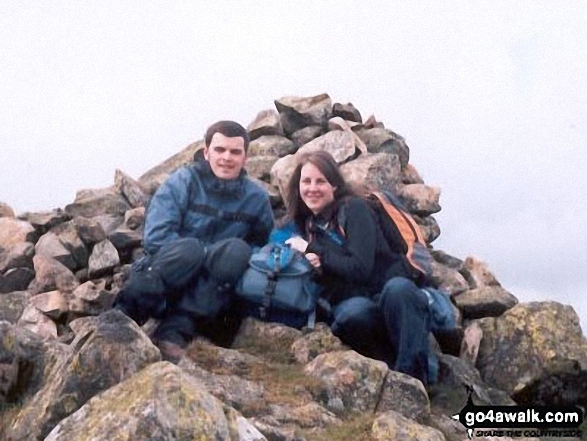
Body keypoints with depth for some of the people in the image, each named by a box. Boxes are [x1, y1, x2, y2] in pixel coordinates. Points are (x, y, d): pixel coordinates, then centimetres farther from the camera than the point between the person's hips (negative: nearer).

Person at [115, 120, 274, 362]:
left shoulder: (256, 197, 6)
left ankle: (176, 329, -33)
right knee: (189, 248, -34)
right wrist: (207, 254, -19)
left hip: (208, 290, 3)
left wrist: (226, 259, -9)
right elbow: (155, 237, -13)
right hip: (161, 281, -3)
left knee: (237, 250, -27)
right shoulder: (182, 182, -4)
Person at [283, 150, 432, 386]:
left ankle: (414, 375, -37)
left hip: (389, 292, -2)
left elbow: (360, 268, -15)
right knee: (352, 313, -36)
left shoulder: (354, 208, -3)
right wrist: (308, 263, -9)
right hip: (350, 302, 3)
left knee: (397, 287, -40)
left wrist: (312, 250, -8)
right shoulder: (302, 223, 13)